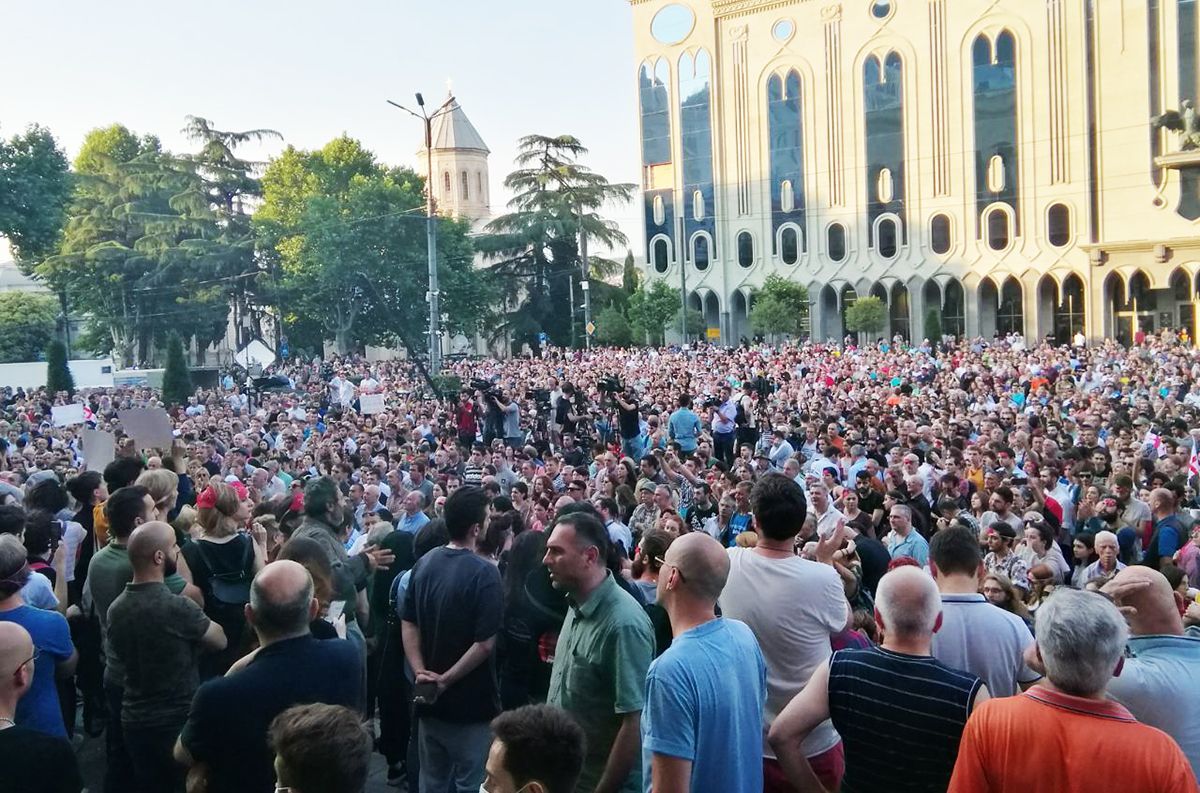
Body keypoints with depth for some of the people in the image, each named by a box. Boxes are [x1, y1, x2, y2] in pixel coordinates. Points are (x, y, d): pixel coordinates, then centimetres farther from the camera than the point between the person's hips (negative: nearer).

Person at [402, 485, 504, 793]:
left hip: (429, 699, 6)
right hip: (470, 702, -6)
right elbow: (484, 643, -23)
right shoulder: (484, 573, -20)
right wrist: (445, 681, -15)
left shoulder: (424, 563, 1)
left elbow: (408, 625, 2)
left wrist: (420, 672, -5)